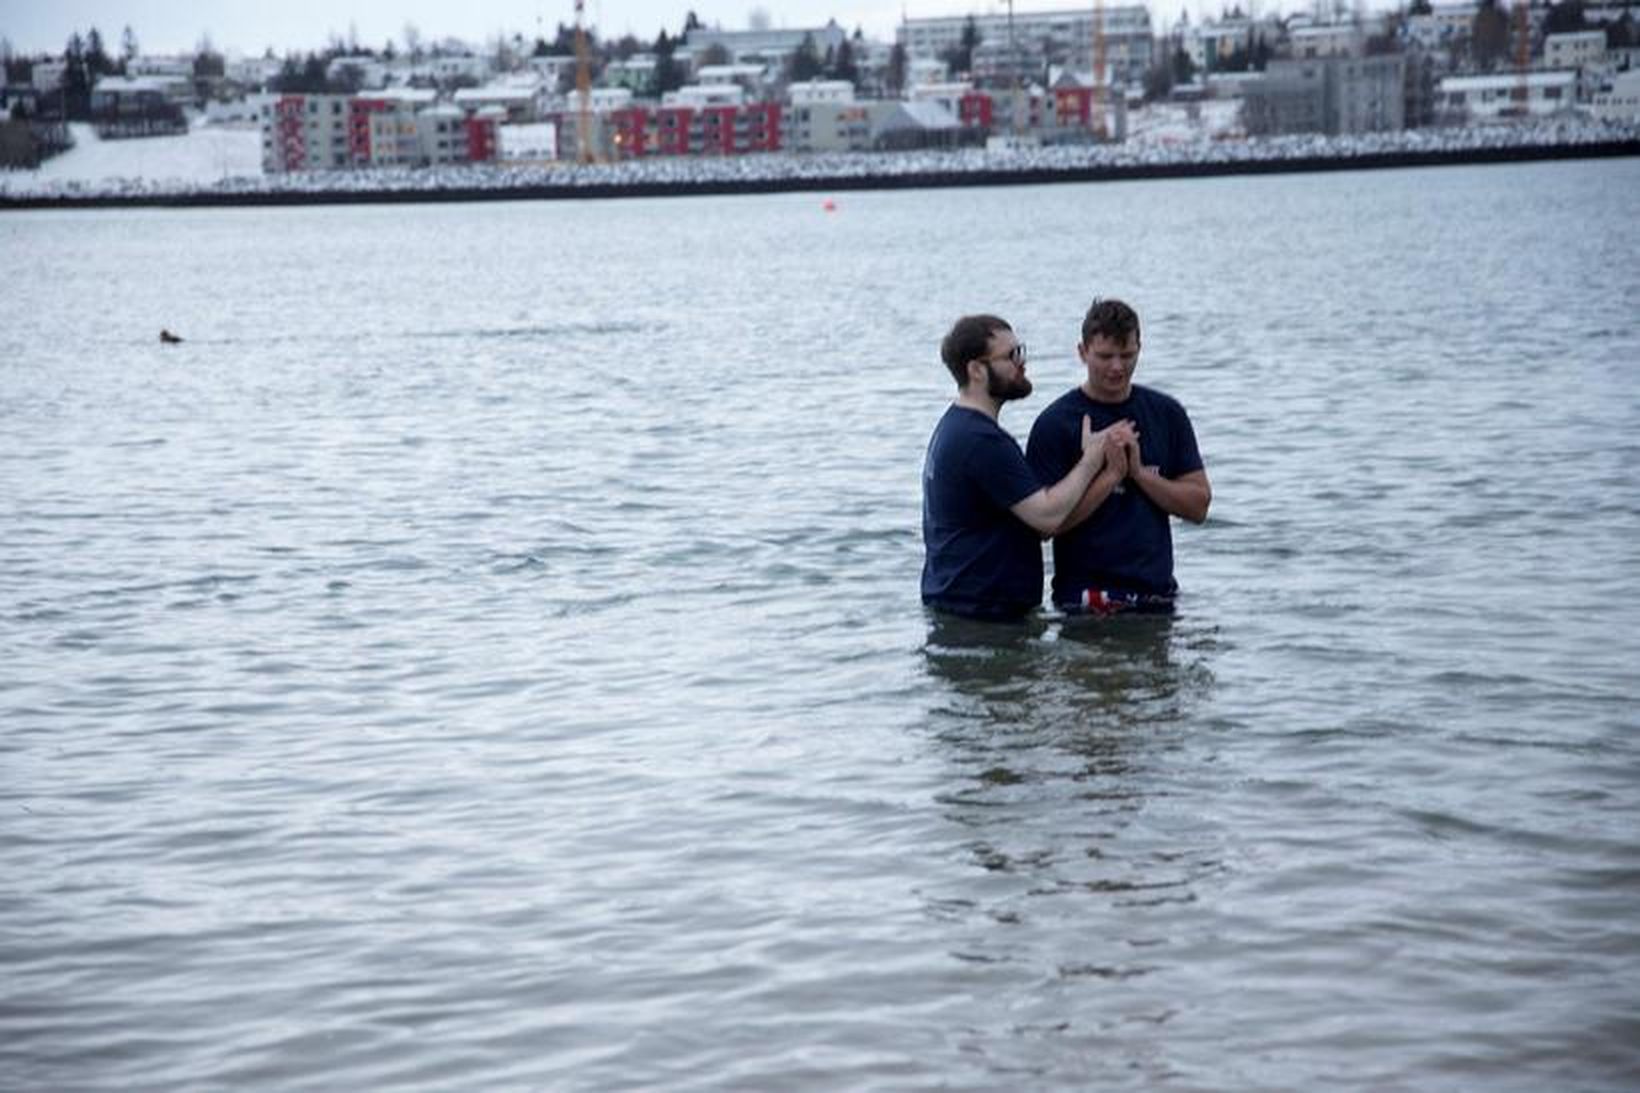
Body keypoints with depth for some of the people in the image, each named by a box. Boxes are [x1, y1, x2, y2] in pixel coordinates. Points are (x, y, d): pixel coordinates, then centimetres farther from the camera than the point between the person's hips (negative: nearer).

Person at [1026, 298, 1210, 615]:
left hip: (1157, 594, 4)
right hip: (1086, 598, -4)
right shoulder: (1056, 423, -5)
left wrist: (1139, 472, -8)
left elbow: (1198, 505, 5)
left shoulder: (1167, 413, 8)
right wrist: (1111, 474, -16)